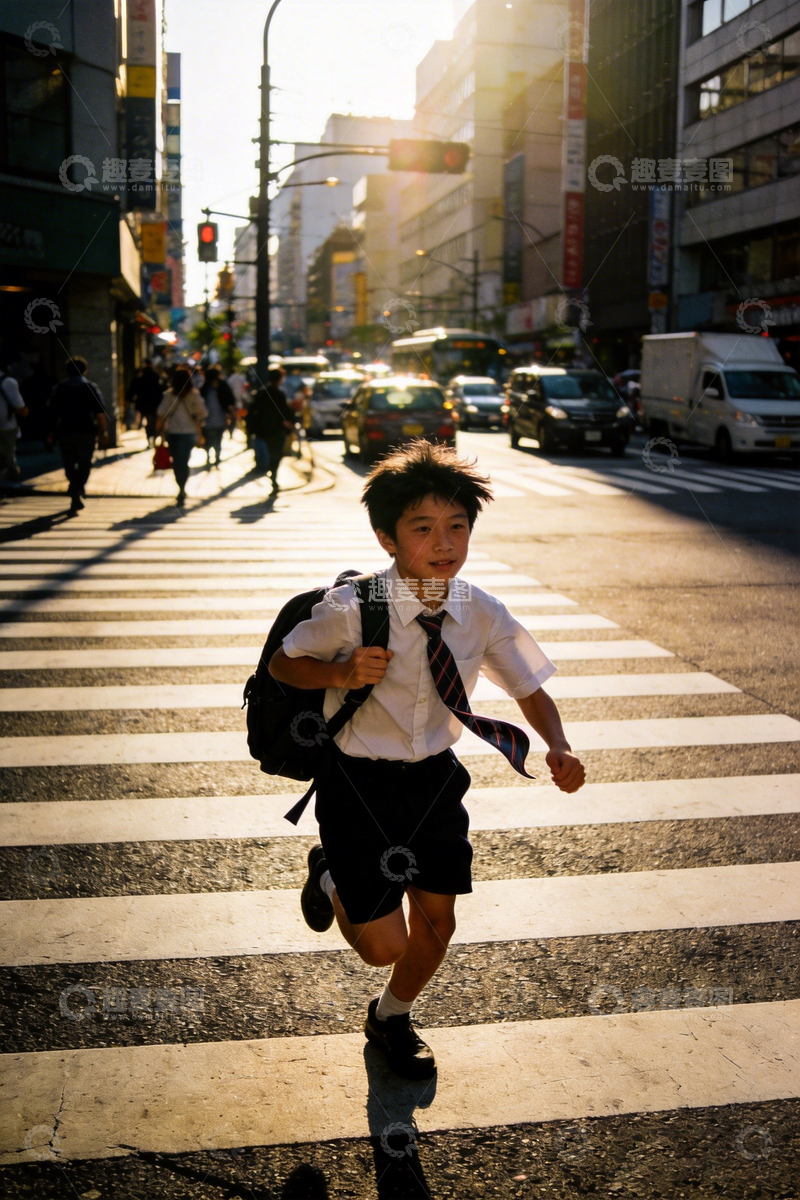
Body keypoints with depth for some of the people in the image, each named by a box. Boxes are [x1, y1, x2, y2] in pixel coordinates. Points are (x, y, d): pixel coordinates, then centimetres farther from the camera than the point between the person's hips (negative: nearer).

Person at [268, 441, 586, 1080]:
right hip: (360, 784, -4)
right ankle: (333, 878, 33)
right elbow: (282, 662, -6)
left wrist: (559, 748, -16)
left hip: (436, 779, 4)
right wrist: (341, 673, -26)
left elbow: (531, 688, 3)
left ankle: (392, 1017, 47)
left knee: (436, 922, 14)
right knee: (384, 944, -3)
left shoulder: (484, 615, -11)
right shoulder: (352, 609, -23)